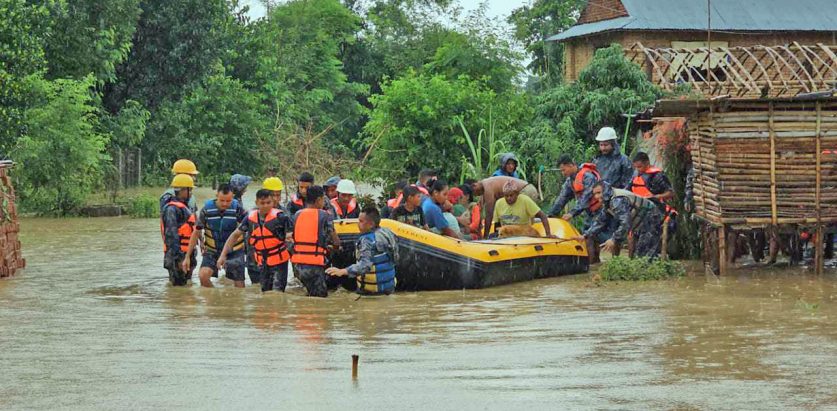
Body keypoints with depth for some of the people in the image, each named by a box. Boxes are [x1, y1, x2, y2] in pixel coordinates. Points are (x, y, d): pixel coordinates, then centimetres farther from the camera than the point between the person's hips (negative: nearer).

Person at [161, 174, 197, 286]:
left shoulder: (185, 207, 17)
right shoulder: (172, 209, -15)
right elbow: (171, 235, -23)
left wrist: (191, 256, 25)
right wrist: (179, 258, -26)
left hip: (186, 255, 10)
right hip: (177, 256, -10)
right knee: (179, 285, -8)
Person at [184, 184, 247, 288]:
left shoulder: (237, 209, -12)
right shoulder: (207, 209, -10)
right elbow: (196, 233, -2)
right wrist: (187, 257, -2)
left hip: (234, 251, 0)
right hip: (212, 251, 0)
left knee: (239, 285, 1)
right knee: (203, 275, -23)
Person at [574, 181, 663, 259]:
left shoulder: (618, 200, -28)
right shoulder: (607, 203, 7)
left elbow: (625, 223, -37)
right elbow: (600, 222, 16)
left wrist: (614, 240, -40)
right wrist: (585, 235, 7)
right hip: (640, 226, 11)